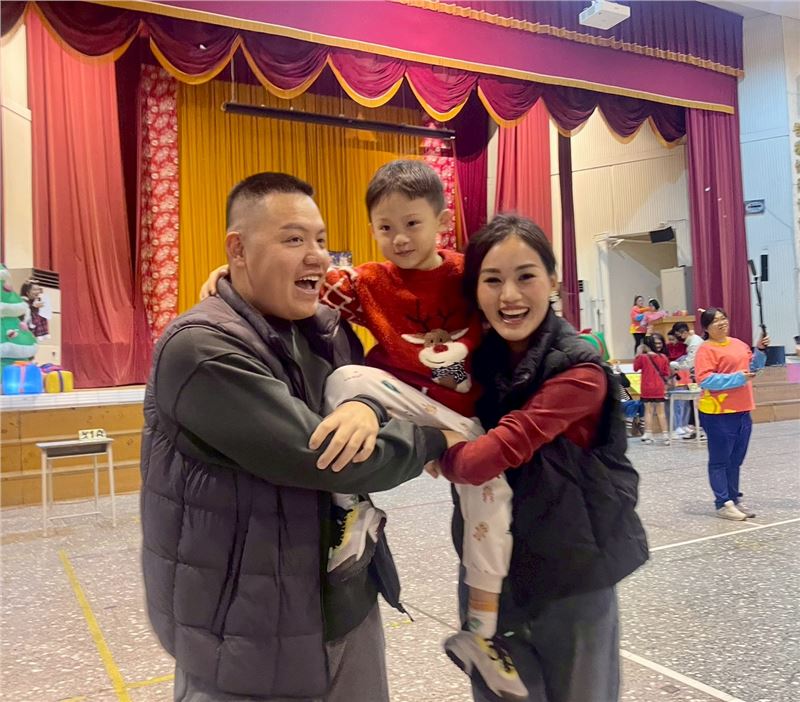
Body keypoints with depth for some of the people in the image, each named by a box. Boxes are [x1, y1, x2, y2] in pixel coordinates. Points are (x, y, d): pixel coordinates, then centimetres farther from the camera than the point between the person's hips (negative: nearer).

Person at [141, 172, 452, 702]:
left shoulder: (327, 329, 3)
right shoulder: (202, 349, -22)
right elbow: (326, 458, -28)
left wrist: (367, 405, -22)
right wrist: (436, 437, -14)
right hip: (245, 632, -7)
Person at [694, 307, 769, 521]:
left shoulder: (739, 344, 13)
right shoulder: (706, 349, -11)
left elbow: (753, 367, 22)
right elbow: (704, 379, -20)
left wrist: (760, 350, 5)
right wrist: (737, 378, -20)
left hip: (742, 411, 7)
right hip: (718, 413, -7)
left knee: (736, 460, 15)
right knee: (720, 461, 1)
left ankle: (734, 499, 25)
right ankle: (723, 504, 7)